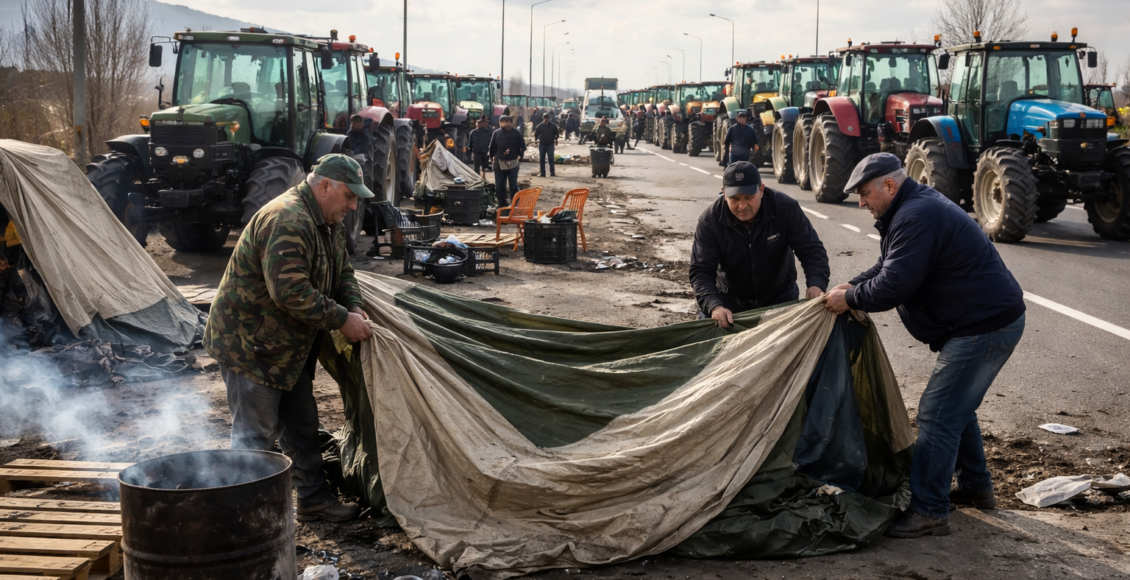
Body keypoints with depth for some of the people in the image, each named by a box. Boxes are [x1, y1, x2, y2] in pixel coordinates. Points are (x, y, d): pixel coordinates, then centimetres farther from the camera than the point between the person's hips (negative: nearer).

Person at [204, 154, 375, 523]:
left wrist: (355, 308, -4)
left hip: (290, 346, 10)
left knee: (301, 426, 17)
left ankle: (314, 499, 28)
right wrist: (341, 320, -27)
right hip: (248, 343, -10)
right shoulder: (287, 222, -27)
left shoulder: (328, 222, 9)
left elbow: (342, 273, 16)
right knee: (255, 435, -5)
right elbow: (290, 290, -33)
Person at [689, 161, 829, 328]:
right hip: (730, 299, -1)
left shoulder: (787, 209, -22)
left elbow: (811, 249, -20)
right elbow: (701, 271, -26)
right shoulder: (709, 221, -24)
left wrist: (816, 284, -41)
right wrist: (714, 306, -46)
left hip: (780, 297, 1)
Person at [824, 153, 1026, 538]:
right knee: (955, 407, 23)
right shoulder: (916, 207, 15)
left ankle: (928, 512, -7)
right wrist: (853, 286, 6)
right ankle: (975, 486, 36)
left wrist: (851, 299, -10)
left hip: (985, 326, -11)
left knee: (938, 415, -10)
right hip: (986, 320, 11)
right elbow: (888, 267, 22)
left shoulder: (916, 218, -21)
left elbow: (895, 285, -25)